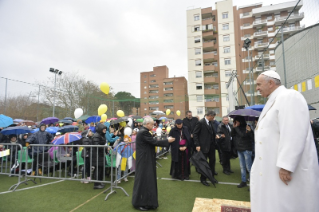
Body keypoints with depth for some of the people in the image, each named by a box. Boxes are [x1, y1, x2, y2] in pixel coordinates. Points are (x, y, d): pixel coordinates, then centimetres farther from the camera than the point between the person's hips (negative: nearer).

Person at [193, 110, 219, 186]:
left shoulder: (211, 122, 7)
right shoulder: (200, 122, -15)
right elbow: (195, 134, -14)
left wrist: (215, 135, 0)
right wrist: (197, 145, -16)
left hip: (211, 145, 7)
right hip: (204, 145, -7)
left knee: (212, 160, 14)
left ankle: (212, 176, 32)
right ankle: (203, 179, 21)